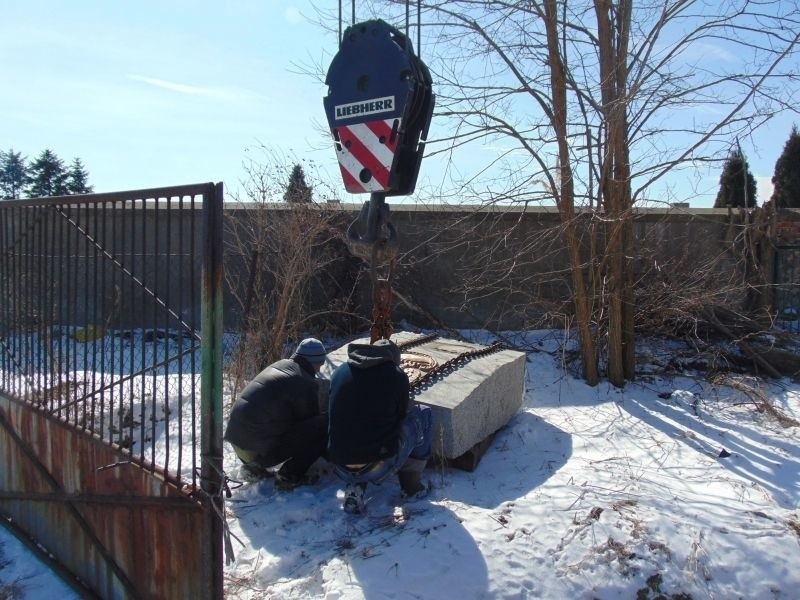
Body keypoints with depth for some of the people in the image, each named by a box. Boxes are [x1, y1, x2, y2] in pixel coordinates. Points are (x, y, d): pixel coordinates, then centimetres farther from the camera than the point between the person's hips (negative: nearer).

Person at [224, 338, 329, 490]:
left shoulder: (278, 365, 13)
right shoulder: (307, 384, -12)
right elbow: (311, 420, 1)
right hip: (261, 451, -9)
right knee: (324, 424, -8)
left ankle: (253, 463, 20)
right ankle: (289, 475, -8)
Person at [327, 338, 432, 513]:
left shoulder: (339, 372, 7)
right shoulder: (397, 376, -4)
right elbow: (401, 415, 10)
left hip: (341, 470, 4)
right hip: (378, 468, -4)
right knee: (422, 414, 15)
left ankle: (355, 486, 15)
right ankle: (412, 484, 21)